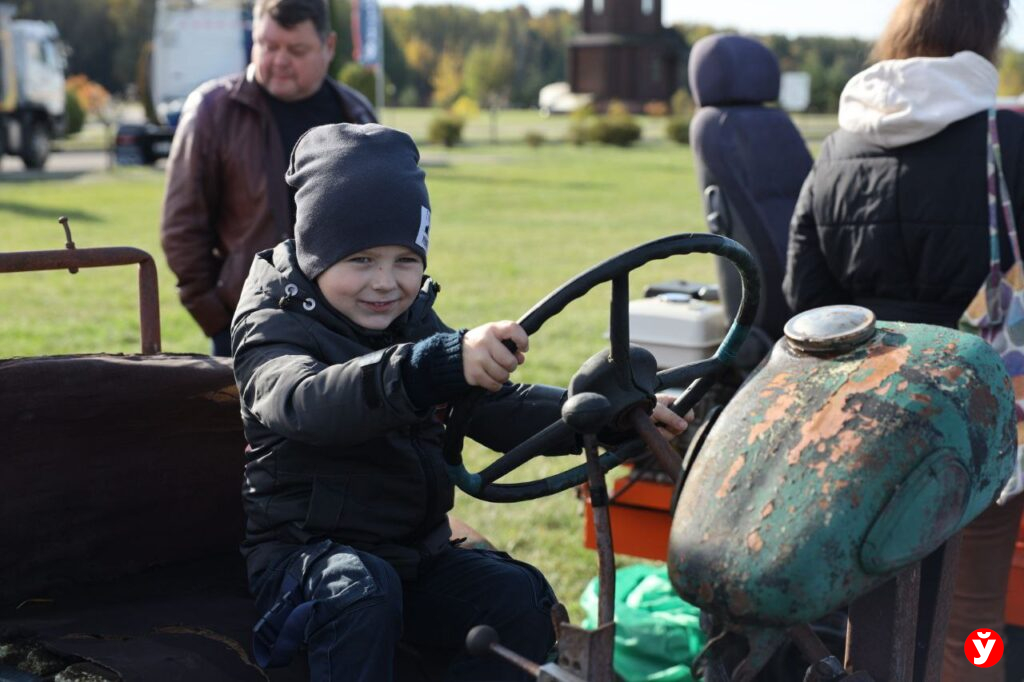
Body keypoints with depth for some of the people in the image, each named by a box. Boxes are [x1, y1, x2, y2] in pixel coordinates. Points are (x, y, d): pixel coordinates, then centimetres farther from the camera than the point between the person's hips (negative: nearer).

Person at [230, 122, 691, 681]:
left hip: (414, 555, 6)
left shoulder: (415, 325, 12)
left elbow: (497, 407, 5)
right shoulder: (273, 328, -12)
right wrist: (438, 366, -54)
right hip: (305, 556, -6)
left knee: (519, 597, -18)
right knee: (363, 588, -36)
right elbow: (307, 401, -36)